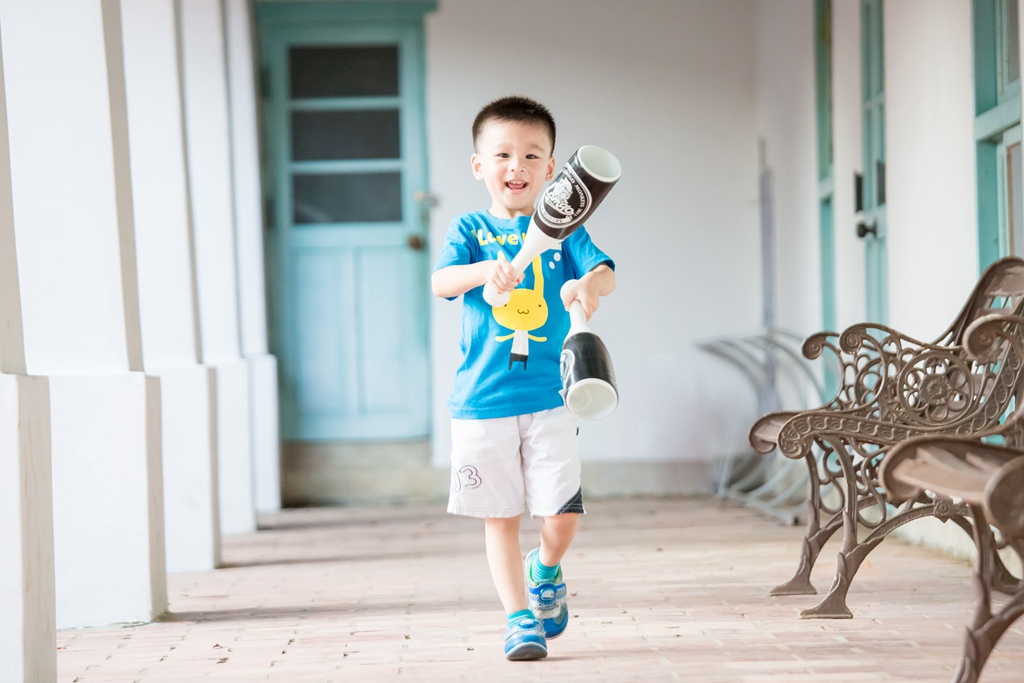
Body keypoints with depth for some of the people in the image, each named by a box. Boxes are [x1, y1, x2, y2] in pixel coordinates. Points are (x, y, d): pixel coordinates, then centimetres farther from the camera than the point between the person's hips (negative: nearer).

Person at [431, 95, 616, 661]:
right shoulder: (470, 230, 5)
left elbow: (604, 271, -9)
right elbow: (440, 281, -12)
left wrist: (589, 284, -33)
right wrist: (483, 270, -32)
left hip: (549, 396, 0)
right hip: (482, 398, 0)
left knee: (562, 512, -5)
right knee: (500, 514, 5)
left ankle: (545, 571, 28)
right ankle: (519, 617, 19)